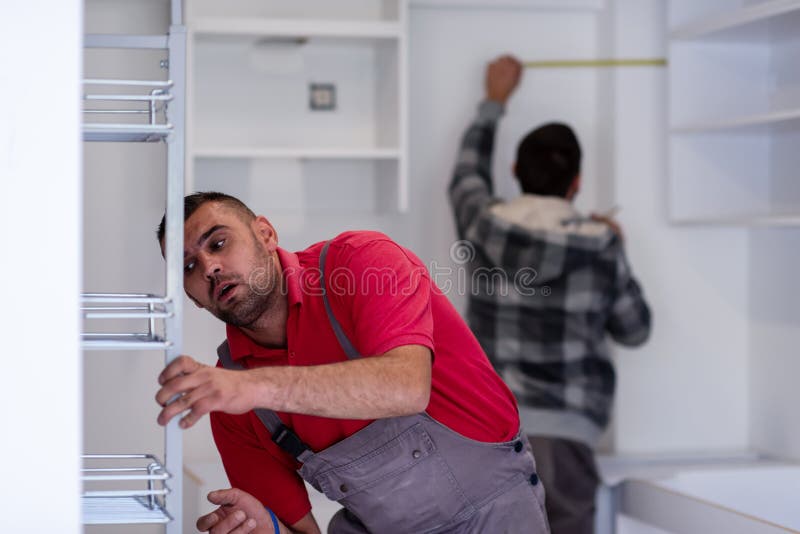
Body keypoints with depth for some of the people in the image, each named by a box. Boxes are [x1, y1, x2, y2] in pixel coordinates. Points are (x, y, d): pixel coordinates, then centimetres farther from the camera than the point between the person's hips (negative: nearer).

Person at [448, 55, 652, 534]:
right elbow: (635, 330, 12)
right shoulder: (600, 246, -2)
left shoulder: (484, 226, 4)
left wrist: (495, 100, 41)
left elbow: (469, 171, 28)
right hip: (562, 431, -3)